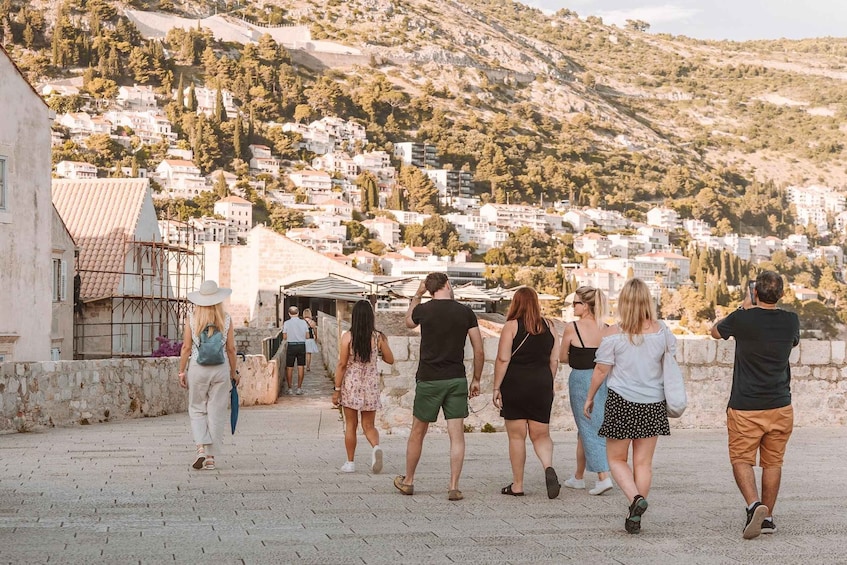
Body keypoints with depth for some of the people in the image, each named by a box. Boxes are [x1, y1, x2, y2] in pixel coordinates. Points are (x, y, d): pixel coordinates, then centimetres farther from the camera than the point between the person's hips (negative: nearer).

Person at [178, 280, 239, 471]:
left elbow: (186, 347, -3)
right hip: (221, 369, 0)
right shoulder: (226, 319, -1)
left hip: (197, 368, 0)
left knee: (197, 410, 13)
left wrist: (182, 371, 5)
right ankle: (211, 457, 9)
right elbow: (230, 349, 0)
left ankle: (201, 448, -6)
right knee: (217, 412, 7)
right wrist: (234, 372, 11)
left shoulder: (192, 319, -2)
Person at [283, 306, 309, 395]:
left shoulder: (286, 323, -5)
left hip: (291, 346, -1)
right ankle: (299, 388, 7)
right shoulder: (303, 322, -1)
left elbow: (284, 337, -4)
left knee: (289, 368, 7)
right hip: (301, 345, 1)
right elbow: (307, 335, 2)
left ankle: (290, 388, 8)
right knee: (301, 367, 7)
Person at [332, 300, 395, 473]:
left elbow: (342, 365, -9)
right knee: (368, 425, 10)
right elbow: (390, 360, 6)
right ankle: (376, 447, -20)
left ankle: (350, 463, 14)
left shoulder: (348, 336, -9)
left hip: (351, 384, -1)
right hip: (371, 385, 2)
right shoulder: (378, 337, -4)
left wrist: (337, 389, -3)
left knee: (350, 425, 10)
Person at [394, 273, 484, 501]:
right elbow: (479, 351, 1)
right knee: (457, 435, 2)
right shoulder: (465, 312, 0)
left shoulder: (423, 310, -3)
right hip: (457, 380, 1)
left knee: (417, 433, 13)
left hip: (429, 380, 0)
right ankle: (454, 487, -4)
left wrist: (417, 295, 27)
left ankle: (408, 481, 25)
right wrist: (476, 379, 12)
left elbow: (408, 322, 22)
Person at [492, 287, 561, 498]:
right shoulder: (548, 327, 7)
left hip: (515, 386, -3)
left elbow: (503, 359, -11)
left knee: (516, 436, 4)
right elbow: (554, 361, 9)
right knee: (541, 435, 10)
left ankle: (517, 485, 9)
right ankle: (549, 467, -17)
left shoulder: (511, 326, -6)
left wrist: (496, 388, -6)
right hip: (542, 386, 4)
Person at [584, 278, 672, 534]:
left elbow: (601, 370, -6)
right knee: (643, 462, 9)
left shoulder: (613, 333, -10)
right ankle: (635, 517, 11)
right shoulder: (661, 331, -1)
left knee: (617, 458, 11)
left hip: (621, 403, -3)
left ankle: (635, 498, -13)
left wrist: (589, 398, 6)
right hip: (653, 404, 3)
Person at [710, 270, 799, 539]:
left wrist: (744, 308, 16)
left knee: (741, 459, 4)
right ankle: (767, 517, 17)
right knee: (773, 462, 12)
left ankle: (754, 505, -17)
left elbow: (716, 331, 9)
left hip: (745, 408, -3)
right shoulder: (791, 321, -2)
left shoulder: (742, 319, -13)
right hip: (780, 407, 3)